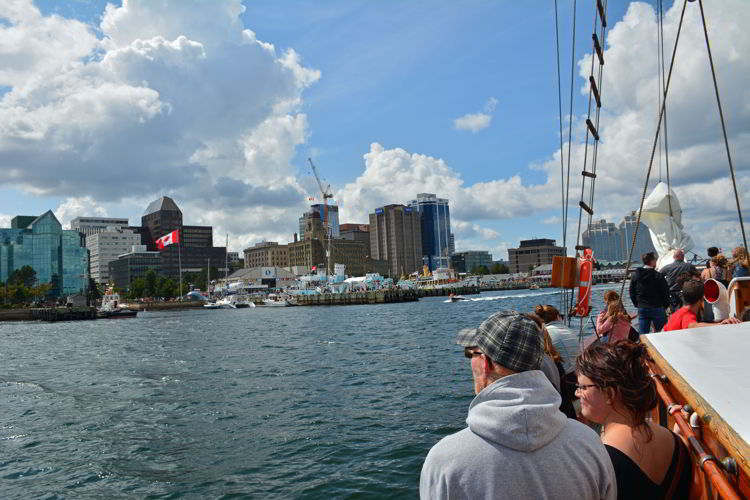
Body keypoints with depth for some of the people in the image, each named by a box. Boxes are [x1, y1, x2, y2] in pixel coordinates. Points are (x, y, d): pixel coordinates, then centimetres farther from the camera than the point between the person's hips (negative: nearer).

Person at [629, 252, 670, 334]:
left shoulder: (635, 275, 2)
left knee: (642, 334, 5)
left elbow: (632, 293, 8)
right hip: (657, 308, -4)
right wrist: (665, 305, 8)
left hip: (641, 309, 4)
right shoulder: (658, 276, -13)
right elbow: (666, 293, -8)